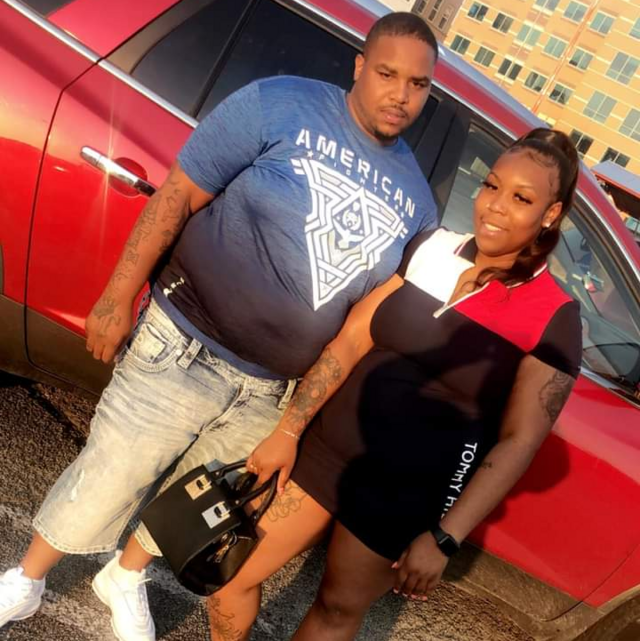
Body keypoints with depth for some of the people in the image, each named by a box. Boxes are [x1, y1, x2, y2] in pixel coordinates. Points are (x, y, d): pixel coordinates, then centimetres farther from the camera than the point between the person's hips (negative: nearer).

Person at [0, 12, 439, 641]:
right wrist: (118, 297, -13)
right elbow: (177, 195, -11)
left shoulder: (415, 200, 2)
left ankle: (124, 578, 48)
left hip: (271, 391, 5)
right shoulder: (282, 106, -12)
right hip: (186, 347, -4)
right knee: (106, 478, 6)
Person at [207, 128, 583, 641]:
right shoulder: (431, 249, -1)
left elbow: (519, 442, -13)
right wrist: (287, 430, -2)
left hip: (410, 493, -3)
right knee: (234, 571, 11)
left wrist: (444, 538, -17)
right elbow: (351, 341, 0)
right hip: (328, 445, 4)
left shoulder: (553, 317, -12)